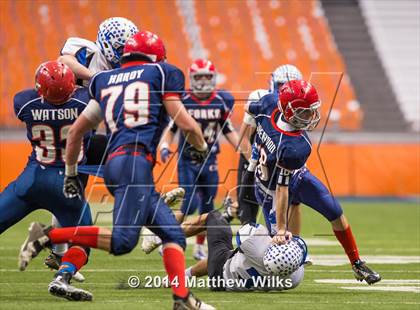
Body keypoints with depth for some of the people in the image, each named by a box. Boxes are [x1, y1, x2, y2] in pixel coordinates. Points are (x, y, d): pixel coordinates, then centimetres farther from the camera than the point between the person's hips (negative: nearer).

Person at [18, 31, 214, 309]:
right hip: (135, 161, -8)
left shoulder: (105, 81, 26)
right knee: (122, 241, -17)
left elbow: (76, 131, 28)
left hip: (113, 164, 8)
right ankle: (49, 236, -16)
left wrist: (71, 173, 39)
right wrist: (202, 147, 25)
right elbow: (185, 123, 4)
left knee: (174, 235, 9)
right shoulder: (161, 74, 10)